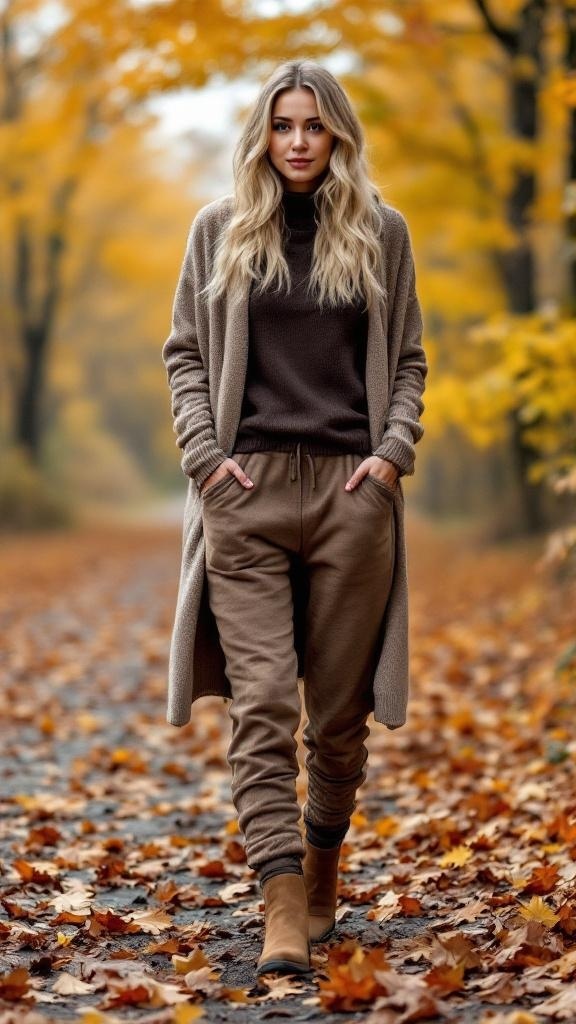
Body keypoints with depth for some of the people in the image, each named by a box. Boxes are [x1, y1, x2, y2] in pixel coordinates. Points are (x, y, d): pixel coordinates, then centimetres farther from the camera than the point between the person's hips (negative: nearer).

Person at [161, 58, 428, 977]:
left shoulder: (381, 232, 10)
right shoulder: (219, 228, 10)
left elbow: (409, 360, 13)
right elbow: (185, 353, 11)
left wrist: (394, 451, -2)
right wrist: (205, 453, -2)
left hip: (353, 492, 1)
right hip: (248, 489, 0)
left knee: (340, 708, 7)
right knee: (262, 701, -9)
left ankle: (322, 872, 25)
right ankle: (283, 910, -10)